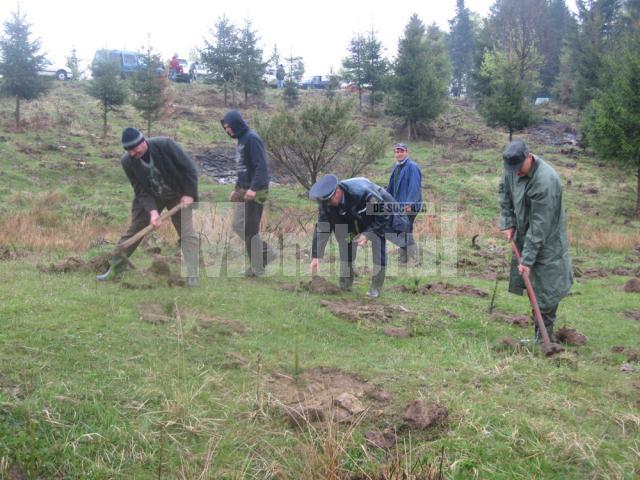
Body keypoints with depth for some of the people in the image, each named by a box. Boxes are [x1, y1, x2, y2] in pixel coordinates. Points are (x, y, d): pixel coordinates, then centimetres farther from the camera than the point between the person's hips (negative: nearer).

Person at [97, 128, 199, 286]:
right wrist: (152, 211, -29)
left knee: (187, 234, -11)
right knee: (133, 231, 5)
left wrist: (189, 194, -20)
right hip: (149, 197, 3)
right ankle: (114, 269, 17)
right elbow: (140, 191, -16)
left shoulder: (165, 145, -28)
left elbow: (189, 168, -20)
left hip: (178, 196, -2)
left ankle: (192, 278, -10)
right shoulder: (127, 161, -19)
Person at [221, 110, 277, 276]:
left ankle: (257, 267, 9)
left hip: (256, 192, -9)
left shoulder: (252, 139, -14)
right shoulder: (241, 140, 14)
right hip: (244, 191, 9)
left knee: (250, 230, -3)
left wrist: (253, 188, -29)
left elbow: (261, 166, -22)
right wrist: (237, 189, 21)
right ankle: (267, 253, 17)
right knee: (238, 225, 12)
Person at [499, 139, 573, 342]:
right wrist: (507, 223, 4)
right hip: (524, 237, 8)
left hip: (546, 243, -8)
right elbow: (505, 193, 15)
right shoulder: (514, 169, -5)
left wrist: (527, 259, -25)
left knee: (545, 291, -4)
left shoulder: (545, 181, -29)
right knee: (532, 287, 11)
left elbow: (540, 226, -28)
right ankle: (541, 335, 21)